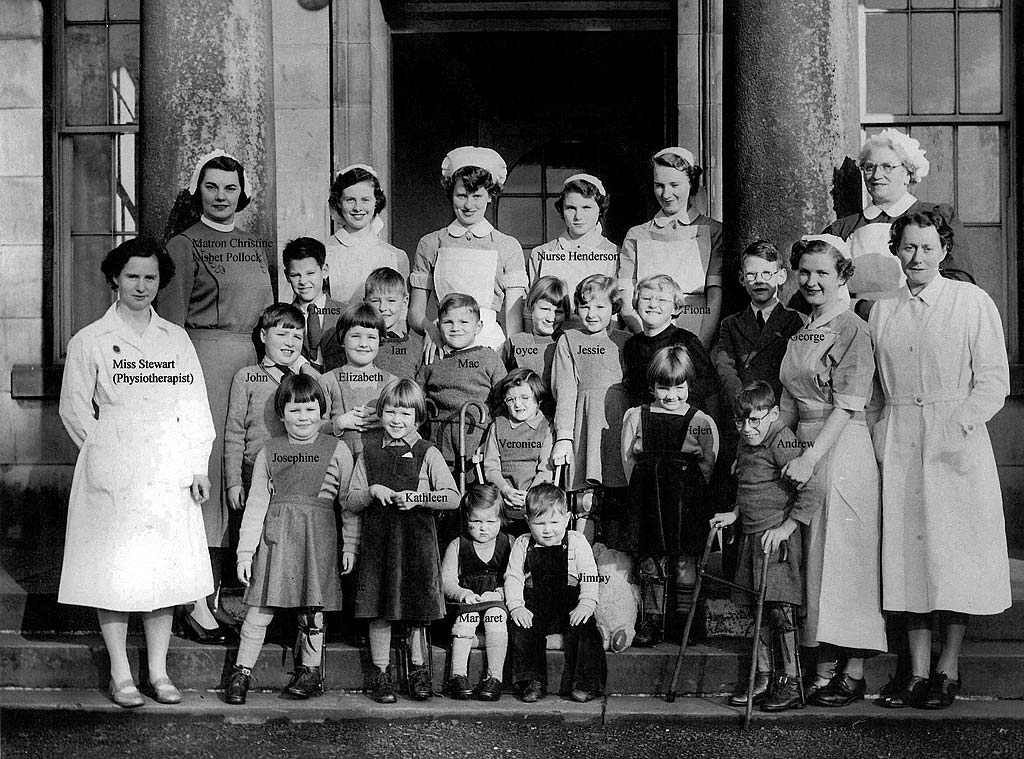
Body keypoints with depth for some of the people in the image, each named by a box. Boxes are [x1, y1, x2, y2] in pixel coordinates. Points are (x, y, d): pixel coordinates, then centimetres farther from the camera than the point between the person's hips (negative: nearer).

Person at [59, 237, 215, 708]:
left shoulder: (176, 339, 11)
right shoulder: (90, 342, 2)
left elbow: (196, 405, 10)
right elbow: (75, 410, 4)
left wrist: (198, 466, 3)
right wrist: (108, 454, -1)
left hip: (170, 475, 3)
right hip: (112, 476, -3)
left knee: (166, 569, 5)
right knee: (114, 570, -1)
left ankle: (159, 672, 14)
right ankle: (121, 675, 10)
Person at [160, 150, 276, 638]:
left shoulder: (260, 247, 17)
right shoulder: (184, 245, 1)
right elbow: (170, 322, -4)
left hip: (255, 365, 6)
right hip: (202, 363, -6)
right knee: (206, 474, -7)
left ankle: (214, 599, 14)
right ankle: (196, 606, -3)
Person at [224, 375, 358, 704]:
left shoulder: (337, 451, 4)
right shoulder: (269, 451, 9)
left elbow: (349, 501, 6)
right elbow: (256, 502, 8)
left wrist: (350, 546, 1)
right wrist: (245, 551, 3)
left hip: (318, 538, -1)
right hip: (275, 535, 1)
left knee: (311, 609, 7)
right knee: (259, 609, -1)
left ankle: (310, 672, 21)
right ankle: (241, 673, 8)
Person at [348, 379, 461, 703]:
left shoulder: (427, 454, 1)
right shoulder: (370, 452, 8)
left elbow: (453, 497, -7)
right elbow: (352, 501, 8)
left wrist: (417, 498, -18)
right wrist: (371, 491, -11)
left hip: (417, 541, -1)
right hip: (378, 541, 2)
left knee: (418, 611, 4)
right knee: (379, 612, 3)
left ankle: (419, 672, 19)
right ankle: (381, 674, 14)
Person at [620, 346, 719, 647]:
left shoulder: (702, 422, 2)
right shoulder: (635, 417, 8)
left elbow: (708, 464, 2)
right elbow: (628, 458, 10)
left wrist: (685, 488, -5)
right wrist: (644, 485, 0)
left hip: (686, 500, -2)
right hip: (646, 497, 2)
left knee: (684, 562, -2)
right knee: (649, 560, 4)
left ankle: (686, 622, 10)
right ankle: (651, 621, 13)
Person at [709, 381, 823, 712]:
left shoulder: (782, 443, -15)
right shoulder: (746, 444, 13)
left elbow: (812, 492, -21)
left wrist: (786, 527, -22)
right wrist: (734, 514, 14)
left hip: (778, 538, -9)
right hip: (751, 536, 9)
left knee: (779, 608, -7)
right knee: (757, 611, 11)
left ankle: (790, 683, 1)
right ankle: (762, 679, 19)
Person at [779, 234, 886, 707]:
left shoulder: (853, 330, -9)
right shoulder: (800, 331, 14)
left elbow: (847, 406, -16)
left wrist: (811, 457, -22)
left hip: (842, 451, -7)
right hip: (803, 450, 7)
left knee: (842, 557, -3)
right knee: (813, 559, 8)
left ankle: (853, 674, 6)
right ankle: (824, 669, 15)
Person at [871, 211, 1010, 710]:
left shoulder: (972, 302, 1)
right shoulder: (882, 312, 11)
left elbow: (993, 381, -3)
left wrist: (958, 427, -14)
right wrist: (882, 433, 1)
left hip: (957, 444, -3)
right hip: (898, 444, 3)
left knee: (955, 552, -1)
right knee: (906, 550, 3)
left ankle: (948, 671, 9)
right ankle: (918, 672, 10)